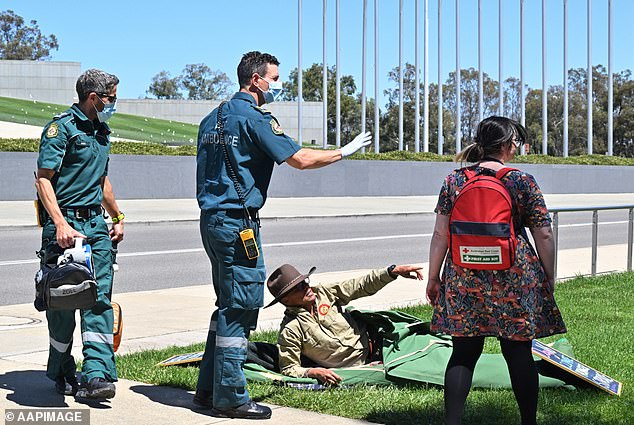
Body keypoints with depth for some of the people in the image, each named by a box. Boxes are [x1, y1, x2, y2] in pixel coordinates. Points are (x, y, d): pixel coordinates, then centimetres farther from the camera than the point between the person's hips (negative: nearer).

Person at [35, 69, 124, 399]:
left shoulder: (101, 131, 17)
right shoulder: (62, 126, -8)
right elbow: (43, 179, -15)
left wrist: (117, 217, 28)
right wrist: (60, 223, -24)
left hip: (96, 223, 7)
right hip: (65, 223, -7)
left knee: (99, 298, -4)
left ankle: (96, 374, -7)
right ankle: (62, 376, 15)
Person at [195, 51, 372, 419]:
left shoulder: (213, 118, 17)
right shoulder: (254, 117, -11)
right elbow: (301, 159, -14)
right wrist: (344, 152, -1)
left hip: (211, 219, 10)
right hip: (237, 222, -10)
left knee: (229, 304, 16)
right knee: (240, 306, -5)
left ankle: (209, 389, 20)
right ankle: (230, 398, -1)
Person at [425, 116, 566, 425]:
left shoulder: (454, 180, 3)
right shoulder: (523, 182, -4)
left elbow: (440, 234, 3)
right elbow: (543, 235, -2)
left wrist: (433, 277, 11)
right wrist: (549, 277, 10)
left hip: (463, 278, 2)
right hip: (515, 280, -2)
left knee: (463, 353, 7)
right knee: (519, 353, 7)